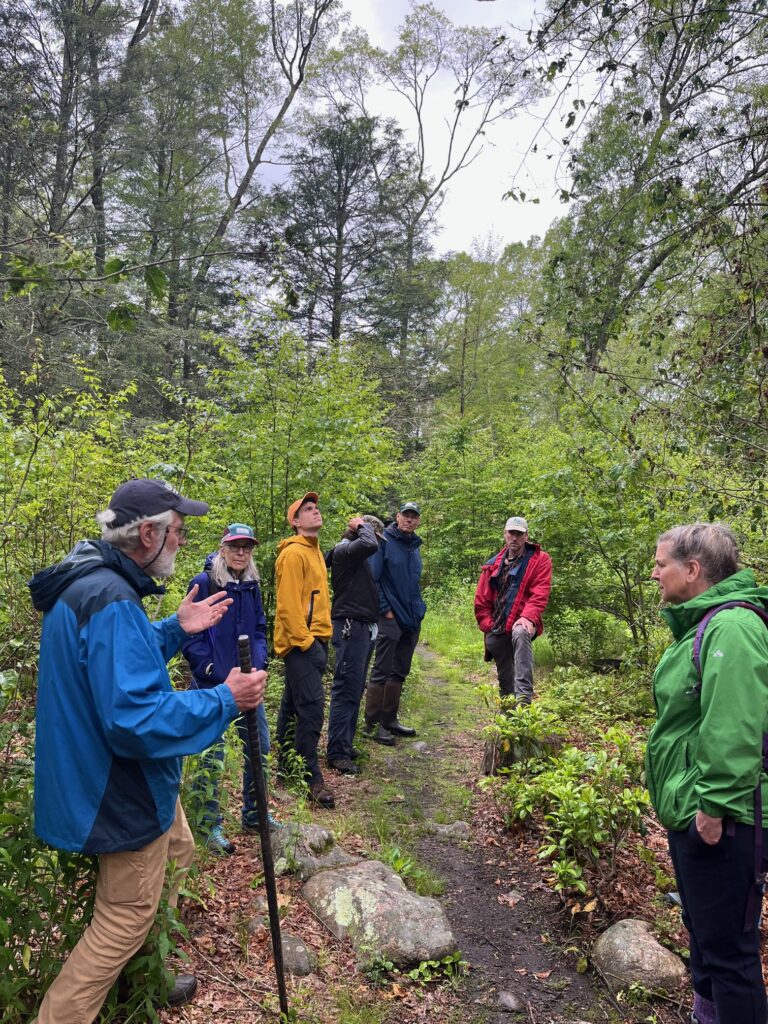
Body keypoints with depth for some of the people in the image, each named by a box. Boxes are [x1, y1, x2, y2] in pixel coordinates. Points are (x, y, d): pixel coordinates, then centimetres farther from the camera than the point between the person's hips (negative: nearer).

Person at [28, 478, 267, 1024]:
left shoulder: (90, 582, 2)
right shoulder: (110, 600, -31)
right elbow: (134, 719, -35)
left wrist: (176, 629, 8)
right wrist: (224, 701, -26)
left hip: (130, 777, 11)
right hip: (124, 792, -11)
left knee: (175, 853, 28)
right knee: (125, 919, 7)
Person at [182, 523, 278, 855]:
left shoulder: (252, 585, 6)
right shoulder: (204, 583, -12)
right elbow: (190, 636, -12)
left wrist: (257, 666, -2)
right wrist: (215, 672, -15)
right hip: (213, 685, -6)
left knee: (259, 747, 13)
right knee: (212, 755, 2)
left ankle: (254, 815, 31)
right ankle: (211, 825, 19)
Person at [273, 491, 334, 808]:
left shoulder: (314, 551, 17)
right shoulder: (294, 553, -14)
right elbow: (288, 604, -19)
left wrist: (322, 636, 17)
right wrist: (303, 639, -18)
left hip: (315, 640, 10)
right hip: (301, 642, -10)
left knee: (293, 704, 17)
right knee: (311, 707, -10)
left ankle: (287, 766, 29)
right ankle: (311, 778, -4)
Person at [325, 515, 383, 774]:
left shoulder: (359, 556, 18)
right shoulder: (344, 551, -11)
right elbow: (368, 544, -28)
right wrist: (362, 526, -13)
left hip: (364, 628, 10)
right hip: (350, 627, -10)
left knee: (355, 690, 13)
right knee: (346, 690, -8)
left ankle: (345, 744, 22)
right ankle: (337, 753, -2)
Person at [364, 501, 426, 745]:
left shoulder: (415, 546, 14)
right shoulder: (384, 541, -9)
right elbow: (372, 579, -13)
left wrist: (419, 608, 13)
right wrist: (385, 609, -14)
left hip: (412, 619, 8)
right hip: (390, 618, -8)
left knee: (399, 672, 13)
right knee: (382, 672, -4)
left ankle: (390, 719, 24)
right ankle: (374, 723, 5)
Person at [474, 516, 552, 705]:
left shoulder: (540, 560, 2)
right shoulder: (493, 564, 14)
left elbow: (540, 593, -11)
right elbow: (481, 599, 14)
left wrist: (528, 616, -25)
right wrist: (487, 624, 2)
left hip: (520, 623, -5)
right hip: (496, 630, 5)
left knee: (520, 634, -38)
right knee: (505, 677, 10)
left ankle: (524, 696, -45)